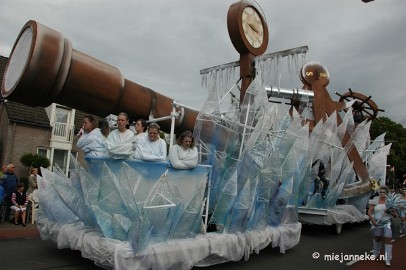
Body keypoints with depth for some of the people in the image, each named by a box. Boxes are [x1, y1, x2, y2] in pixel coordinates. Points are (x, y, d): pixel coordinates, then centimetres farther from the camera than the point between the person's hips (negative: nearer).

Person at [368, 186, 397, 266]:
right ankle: (376, 254, 39)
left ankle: (387, 260, -2)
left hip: (387, 223, -1)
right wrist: (372, 220, -21)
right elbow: (369, 211, -7)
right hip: (377, 223, 2)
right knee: (377, 238, 17)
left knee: (388, 240, -9)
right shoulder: (375, 200, -7)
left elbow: (395, 215, -2)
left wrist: (391, 213, -24)